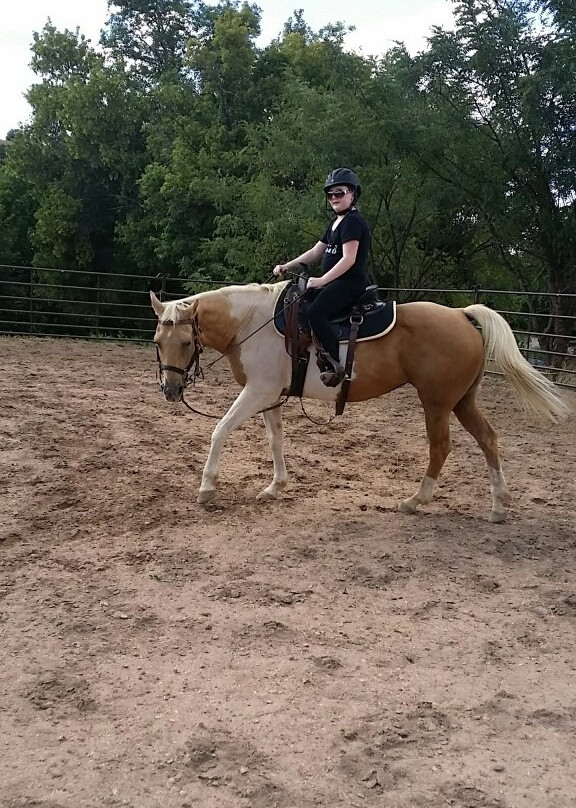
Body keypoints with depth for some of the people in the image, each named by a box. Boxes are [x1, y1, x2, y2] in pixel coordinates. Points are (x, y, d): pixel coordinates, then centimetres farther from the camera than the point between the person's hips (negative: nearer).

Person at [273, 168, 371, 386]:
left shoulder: (353, 221, -11)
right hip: (335, 282, 11)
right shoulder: (336, 223, 20)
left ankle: (334, 366, -29)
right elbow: (315, 253, 23)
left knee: (315, 312, -29)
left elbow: (348, 259, -20)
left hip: (350, 283, -11)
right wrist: (287, 266, 13)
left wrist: (322, 280, -26)